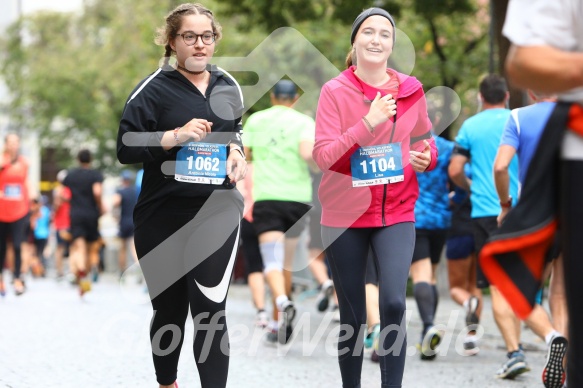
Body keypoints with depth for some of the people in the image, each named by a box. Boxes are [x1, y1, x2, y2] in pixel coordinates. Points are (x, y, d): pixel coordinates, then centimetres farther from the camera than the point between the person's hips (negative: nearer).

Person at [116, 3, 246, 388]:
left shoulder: (228, 87, 9)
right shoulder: (154, 89, -5)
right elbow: (126, 148, -10)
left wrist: (236, 151, 4)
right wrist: (176, 136, -22)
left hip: (217, 213, 2)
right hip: (164, 218, -2)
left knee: (211, 311, -8)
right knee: (169, 309, 11)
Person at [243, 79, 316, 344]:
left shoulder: (256, 120, 8)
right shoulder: (304, 122, 3)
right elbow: (308, 153, -17)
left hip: (266, 198, -1)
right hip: (298, 198, 1)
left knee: (273, 262, -10)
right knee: (286, 262, 15)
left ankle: (283, 302, -40)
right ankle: (277, 326, 21)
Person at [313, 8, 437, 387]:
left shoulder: (411, 89, 2)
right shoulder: (334, 91, -7)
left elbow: (427, 143, 15)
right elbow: (323, 156, -15)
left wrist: (426, 159, -9)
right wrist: (369, 123, -24)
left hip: (397, 213, 1)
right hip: (345, 215, -1)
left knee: (393, 302, -17)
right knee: (352, 317, 7)